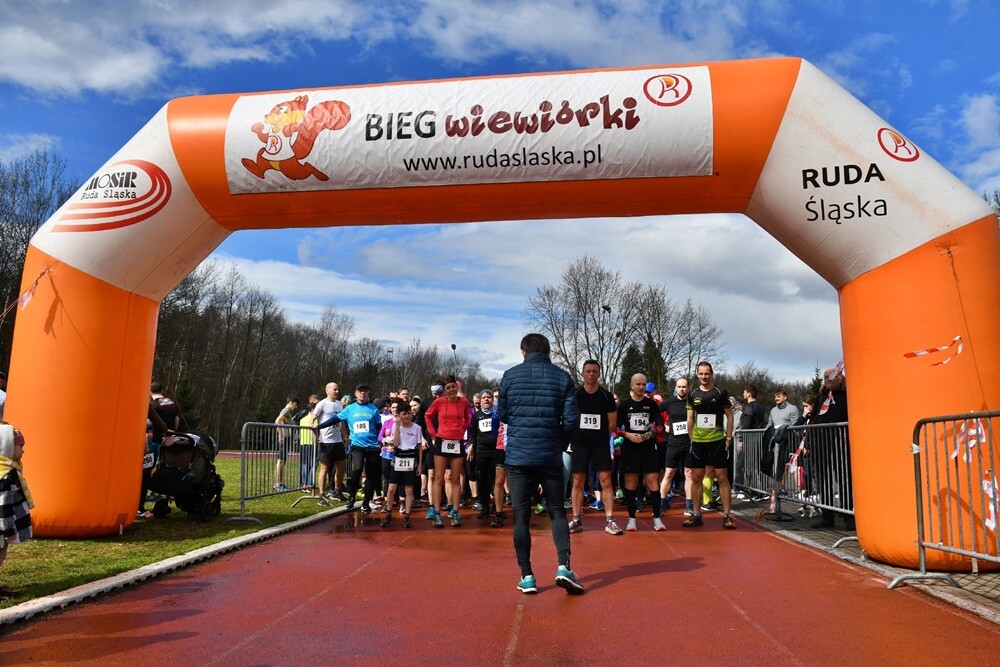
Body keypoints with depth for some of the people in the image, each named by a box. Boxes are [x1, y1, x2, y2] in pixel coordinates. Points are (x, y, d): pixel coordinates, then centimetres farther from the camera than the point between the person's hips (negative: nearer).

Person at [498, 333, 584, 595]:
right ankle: (564, 566, -1)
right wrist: (559, 441, 12)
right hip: (550, 456, 1)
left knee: (520, 516, 6)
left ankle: (526, 576, 9)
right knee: (557, 511, 13)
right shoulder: (562, 377, 0)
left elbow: (502, 415, 6)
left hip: (517, 455, 0)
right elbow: (571, 419, -4)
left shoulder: (510, 375, 1)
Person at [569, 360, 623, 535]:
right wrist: (580, 434, 3)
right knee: (577, 481, 4)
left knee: (606, 480, -4)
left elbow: (612, 423, 6)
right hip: (579, 444, 0)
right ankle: (576, 520, 12)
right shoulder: (575, 395, 1)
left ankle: (609, 520, 1)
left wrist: (598, 434, 4)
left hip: (601, 444, 0)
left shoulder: (606, 396, 2)